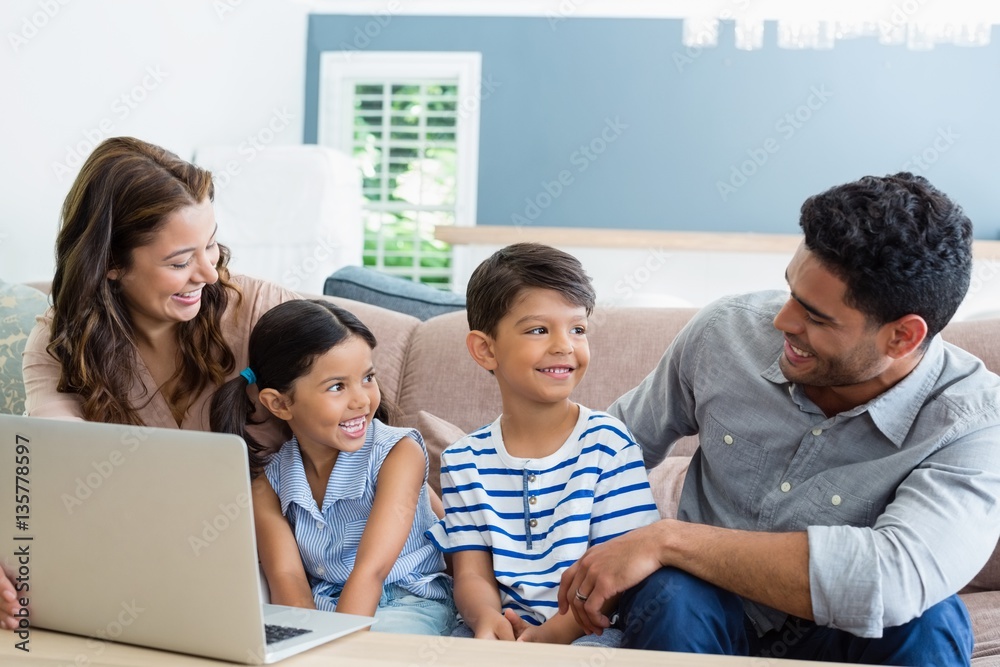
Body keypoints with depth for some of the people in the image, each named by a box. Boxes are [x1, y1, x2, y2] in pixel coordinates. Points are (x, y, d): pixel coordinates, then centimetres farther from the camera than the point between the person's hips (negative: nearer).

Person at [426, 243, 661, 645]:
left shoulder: (608, 443, -3)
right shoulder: (464, 461, 7)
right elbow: (472, 573, 4)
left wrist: (553, 633, -21)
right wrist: (487, 620, -19)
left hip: (585, 631, -1)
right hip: (500, 630, 1)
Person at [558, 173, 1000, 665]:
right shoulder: (725, 332, -10)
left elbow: (895, 579, -40)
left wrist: (669, 538, -36)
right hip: (708, 620, 0)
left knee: (928, 623, -33)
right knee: (670, 596, -35)